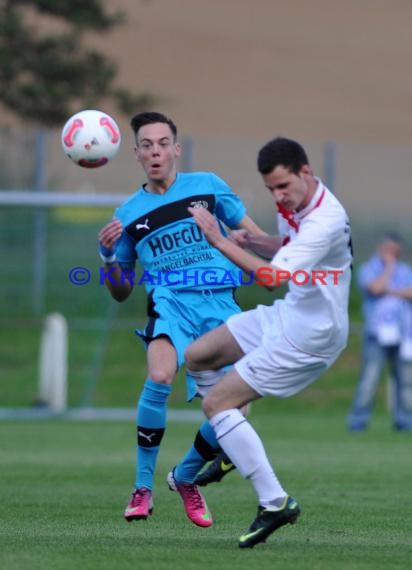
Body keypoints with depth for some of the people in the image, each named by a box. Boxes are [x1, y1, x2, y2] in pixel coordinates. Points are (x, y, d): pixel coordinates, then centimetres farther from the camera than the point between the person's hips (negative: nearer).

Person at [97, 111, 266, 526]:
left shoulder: (207, 185, 13)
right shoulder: (128, 214, 14)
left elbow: (250, 231, 22)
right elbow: (120, 292, 20)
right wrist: (107, 255, 2)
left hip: (221, 302, 1)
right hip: (171, 301, -1)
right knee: (160, 378, -30)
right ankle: (142, 488, -17)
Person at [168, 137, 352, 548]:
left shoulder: (325, 222, -30)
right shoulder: (294, 203, 0)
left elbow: (273, 277, -37)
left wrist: (220, 242, -31)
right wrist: (249, 238, 4)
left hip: (308, 337, -10)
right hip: (285, 314, 10)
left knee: (216, 403, -12)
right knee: (196, 357, 15)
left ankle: (274, 503, -11)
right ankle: (226, 450, 29)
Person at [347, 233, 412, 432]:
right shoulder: (368, 269, 6)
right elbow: (376, 288, -14)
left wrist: (390, 291, -7)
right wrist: (389, 266, -3)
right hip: (377, 333, -4)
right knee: (370, 376, -12)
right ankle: (358, 420, -10)